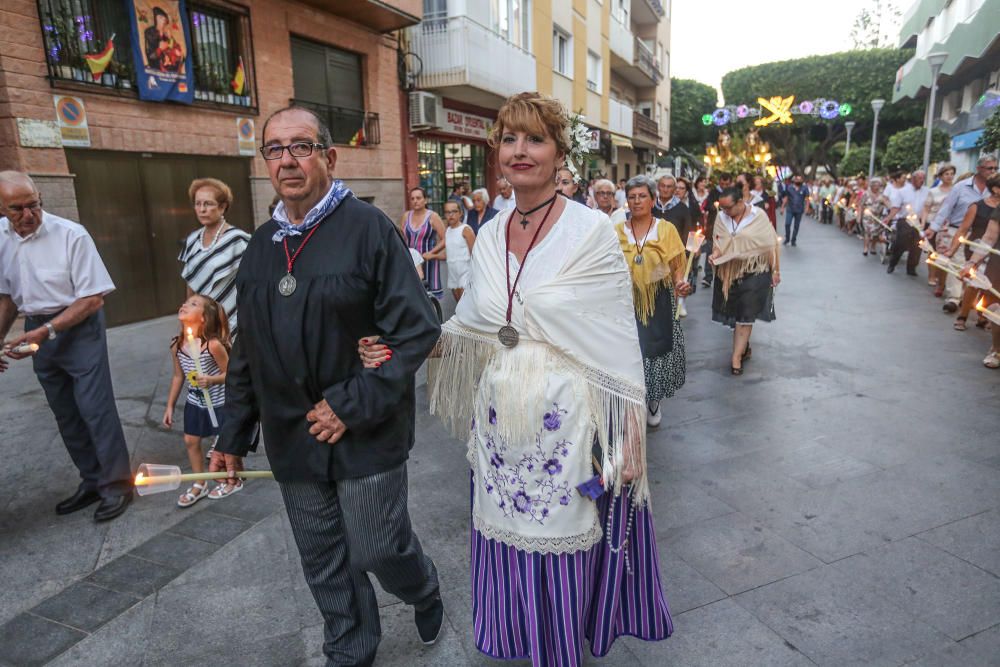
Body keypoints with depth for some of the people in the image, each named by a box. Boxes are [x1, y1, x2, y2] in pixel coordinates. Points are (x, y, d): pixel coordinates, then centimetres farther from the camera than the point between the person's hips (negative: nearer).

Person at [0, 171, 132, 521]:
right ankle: (92, 481, 26)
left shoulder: (71, 235, -16)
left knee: (94, 407, -7)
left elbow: (93, 298, -15)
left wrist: (45, 332, -19)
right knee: (65, 413, 12)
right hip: (37, 330, 6)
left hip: (79, 326, -6)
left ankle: (116, 485, 7)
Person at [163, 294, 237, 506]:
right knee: (190, 441, 11)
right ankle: (199, 484, 30)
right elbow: (178, 376, 5)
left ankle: (234, 480, 29)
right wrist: (170, 406, 8)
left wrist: (211, 379, -34)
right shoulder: (177, 345, -6)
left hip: (220, 402, -6)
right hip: (195, 402, 6)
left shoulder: (213, 344, -25)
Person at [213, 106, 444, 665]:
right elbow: (248, 352, 14)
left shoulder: (368, 228, -11)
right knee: (325, 565, 16)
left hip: (366, 436, -5)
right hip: (293, 441, 6)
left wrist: (354, 404, -19)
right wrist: (234, 436, 15)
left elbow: (418, 330, -16)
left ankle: (425, 592, 41)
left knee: (379, 551, 7)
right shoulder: (262, 243, 8)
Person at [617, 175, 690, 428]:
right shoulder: (617, 231, 4)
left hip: (660, 302, 0)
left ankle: (654, 402, 28)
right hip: (627, 303, 0)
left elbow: (677, 266, 0)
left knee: (657, 348, 5)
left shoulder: (666, 229, 1)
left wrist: (680, 283, -20)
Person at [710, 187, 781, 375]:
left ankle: (736, 357, -1)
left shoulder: (758, 216, -11)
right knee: (735, 313, 13)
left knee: (745, 315, -3)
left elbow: (770, 244, -5)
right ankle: (744, 347, 32)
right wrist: (715, 254, -22)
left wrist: (775, 270, -2)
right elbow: (718, 242, 1)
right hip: (729, 272, 4)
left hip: (754, 273, -4)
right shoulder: (721, 218, -3)